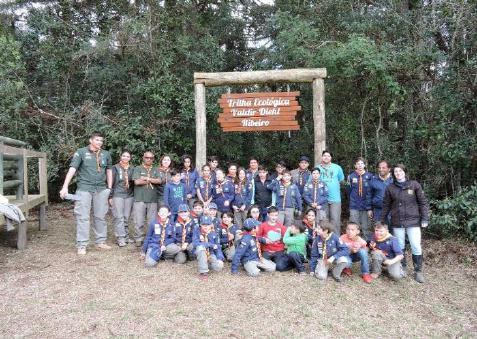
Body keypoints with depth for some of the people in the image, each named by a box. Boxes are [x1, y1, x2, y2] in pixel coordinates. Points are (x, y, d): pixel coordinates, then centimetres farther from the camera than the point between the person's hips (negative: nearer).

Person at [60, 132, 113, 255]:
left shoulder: (106, 154, 9)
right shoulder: (81, 152, -2)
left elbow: (109, 171, 17)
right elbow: (72, 169, -10)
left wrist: (109, 188, 11)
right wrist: (65, 187, -19)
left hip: (101, 189, 4)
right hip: (84, 188, -3)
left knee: (100, 216, 10)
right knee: (83, 217, -2)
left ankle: (101, 242, 22)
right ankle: (81, 245, 5)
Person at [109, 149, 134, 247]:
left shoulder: (132, 169, 12)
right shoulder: (115, 168, 1)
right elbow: (111, 182, 0)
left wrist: (134, 196, 10)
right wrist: (110, 196, -5)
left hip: (129, 196, 4)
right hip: (117, 195, -4)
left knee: (126, 218, 7)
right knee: (119, 217, -6)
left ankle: (126, 236, 14)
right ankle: (120, 238, -5)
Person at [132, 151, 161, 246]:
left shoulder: (155, 170, 16)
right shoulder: (137, 169, 8)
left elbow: (159, 181, 0)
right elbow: (137, 182, -7)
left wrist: (146, 178, -8)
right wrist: (152, 181, 1)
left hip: (153, 200, 2)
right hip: (140, 199, -2)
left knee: (153, 222, 2)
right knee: (139, 222, -3)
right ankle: (138, 240, 9)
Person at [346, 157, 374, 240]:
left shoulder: (369, 176, -2)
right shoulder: (351, 176, 0)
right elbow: (348, 190, 7)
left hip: (366, 205, 0)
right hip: (354, 206, 0)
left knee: (366, 227, 5)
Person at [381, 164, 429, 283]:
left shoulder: (414, 185, -1)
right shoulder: (390, 188, 4)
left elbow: (423, 202, 1)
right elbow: (386, 205, 10)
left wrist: (425, 219, -4)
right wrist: (382, 221, 12)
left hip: (413, 221, -2)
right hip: (397, 223, 2)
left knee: (416, 247, -3)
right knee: (400, 247, 10)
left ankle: (418, 271, 12)